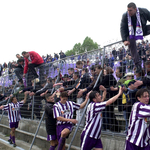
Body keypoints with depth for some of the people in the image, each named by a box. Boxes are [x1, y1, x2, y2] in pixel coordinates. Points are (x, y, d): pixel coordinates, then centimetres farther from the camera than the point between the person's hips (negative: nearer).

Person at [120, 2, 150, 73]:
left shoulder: (144, 12, -21)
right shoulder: (125, 16, -21)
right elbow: (122, 28, -21)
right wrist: (124, 40, -32)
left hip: (143, 30, 1)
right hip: (131, 33, -1)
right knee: (132, 47, -18)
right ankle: (138, 65, -11)